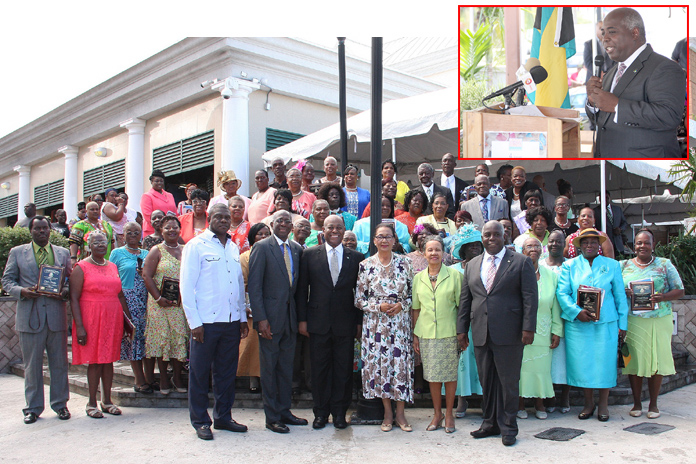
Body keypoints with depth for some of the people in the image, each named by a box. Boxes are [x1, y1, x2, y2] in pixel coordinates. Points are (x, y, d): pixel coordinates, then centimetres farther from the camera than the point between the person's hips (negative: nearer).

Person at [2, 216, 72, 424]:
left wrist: (65, 291, -9)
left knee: (59, 363, 6)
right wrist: (21, 291, -12)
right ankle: (33, 408, 17)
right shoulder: (17, 252, 10)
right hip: (29, 316, -1)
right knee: (32, 365, 5)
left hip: (56, 315, 1)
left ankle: (60, 404, 17)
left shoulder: (63, 253, 13)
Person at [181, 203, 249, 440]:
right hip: (206, 321, -5)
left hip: (231, 321, 5)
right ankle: (200, 421, 17)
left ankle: (223, 416, 25)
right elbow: (187, 286, -6)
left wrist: (242, 317, 14)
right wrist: (194, 321, -11)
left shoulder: (234, 248, 14)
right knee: (200, 372, 5)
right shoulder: (196, 245, -3)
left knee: (227, 371, 12)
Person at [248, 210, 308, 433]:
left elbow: (297, 283, 11)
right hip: (270, 316, -5)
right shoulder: (261, 247, -6)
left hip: (290, 316, 5)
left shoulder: (297, 249, 10)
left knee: (286, 367, 13)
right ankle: (272, 417, 14)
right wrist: (260, 318, -15)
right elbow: (254, 285, -10)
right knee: (269, 367, 4)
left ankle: (284, 411, 25)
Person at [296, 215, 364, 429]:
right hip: (318, 322, 0)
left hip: (345, 323, 1)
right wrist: (302, 319, -1)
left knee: (343, 369, 6)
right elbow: (302, 289, 4)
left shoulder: (355, 257, 5)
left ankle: (339, 412, 20)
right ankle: (321, 412, 20)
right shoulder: (310, 255, 4)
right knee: (319, 368, 6)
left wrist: (359, 321, 2)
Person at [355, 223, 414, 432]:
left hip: (400, 322, 1)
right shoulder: (366, 265, -1)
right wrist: (379, 306, -13)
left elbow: (413, 293, 7)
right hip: (376, 324, 0)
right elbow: (359, 300, 0)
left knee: (401, 364, 0)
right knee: (379, 364, 3)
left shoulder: (404, 263, 2)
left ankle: (400, 414, 15)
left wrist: (402, 304, -11)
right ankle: (388, 413, 18)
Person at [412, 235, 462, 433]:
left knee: (450, 374, 5)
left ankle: (449, 413, 21)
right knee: (432, 376, 8)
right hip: (426, 333, 2)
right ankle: (437, 413, 22)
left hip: (449, 333, -2)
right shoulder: (418, 278, 7)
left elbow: (461, 305, 1)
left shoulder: (454, 275, -1)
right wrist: (415, 335, 7)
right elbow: (416, 309, 10)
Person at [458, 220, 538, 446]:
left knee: (508, 382, 3)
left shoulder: (521, 262, 2)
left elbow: (530, 298, -3)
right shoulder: (472, 265, 15)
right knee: (486, 382, 10)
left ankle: (508, 427, 16)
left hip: (508, 334, -4)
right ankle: (490, 423, 24)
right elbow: (465, 300, 14)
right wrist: (462, 329, 9)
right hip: (481, 334, 4)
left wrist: (528, 328, -11)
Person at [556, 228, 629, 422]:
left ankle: (603, 404, 17)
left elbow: (620, 296, 9)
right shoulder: (569, 266, 6)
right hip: (577, 324, 0)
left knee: (604, 361, 1)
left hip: (606, 323, 0)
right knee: (581, 362, 3)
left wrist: (622, 324, 4)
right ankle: (588, 403, 19)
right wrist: (577, 311, -16)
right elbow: (562, 293, -1)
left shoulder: (612, 265, 8)